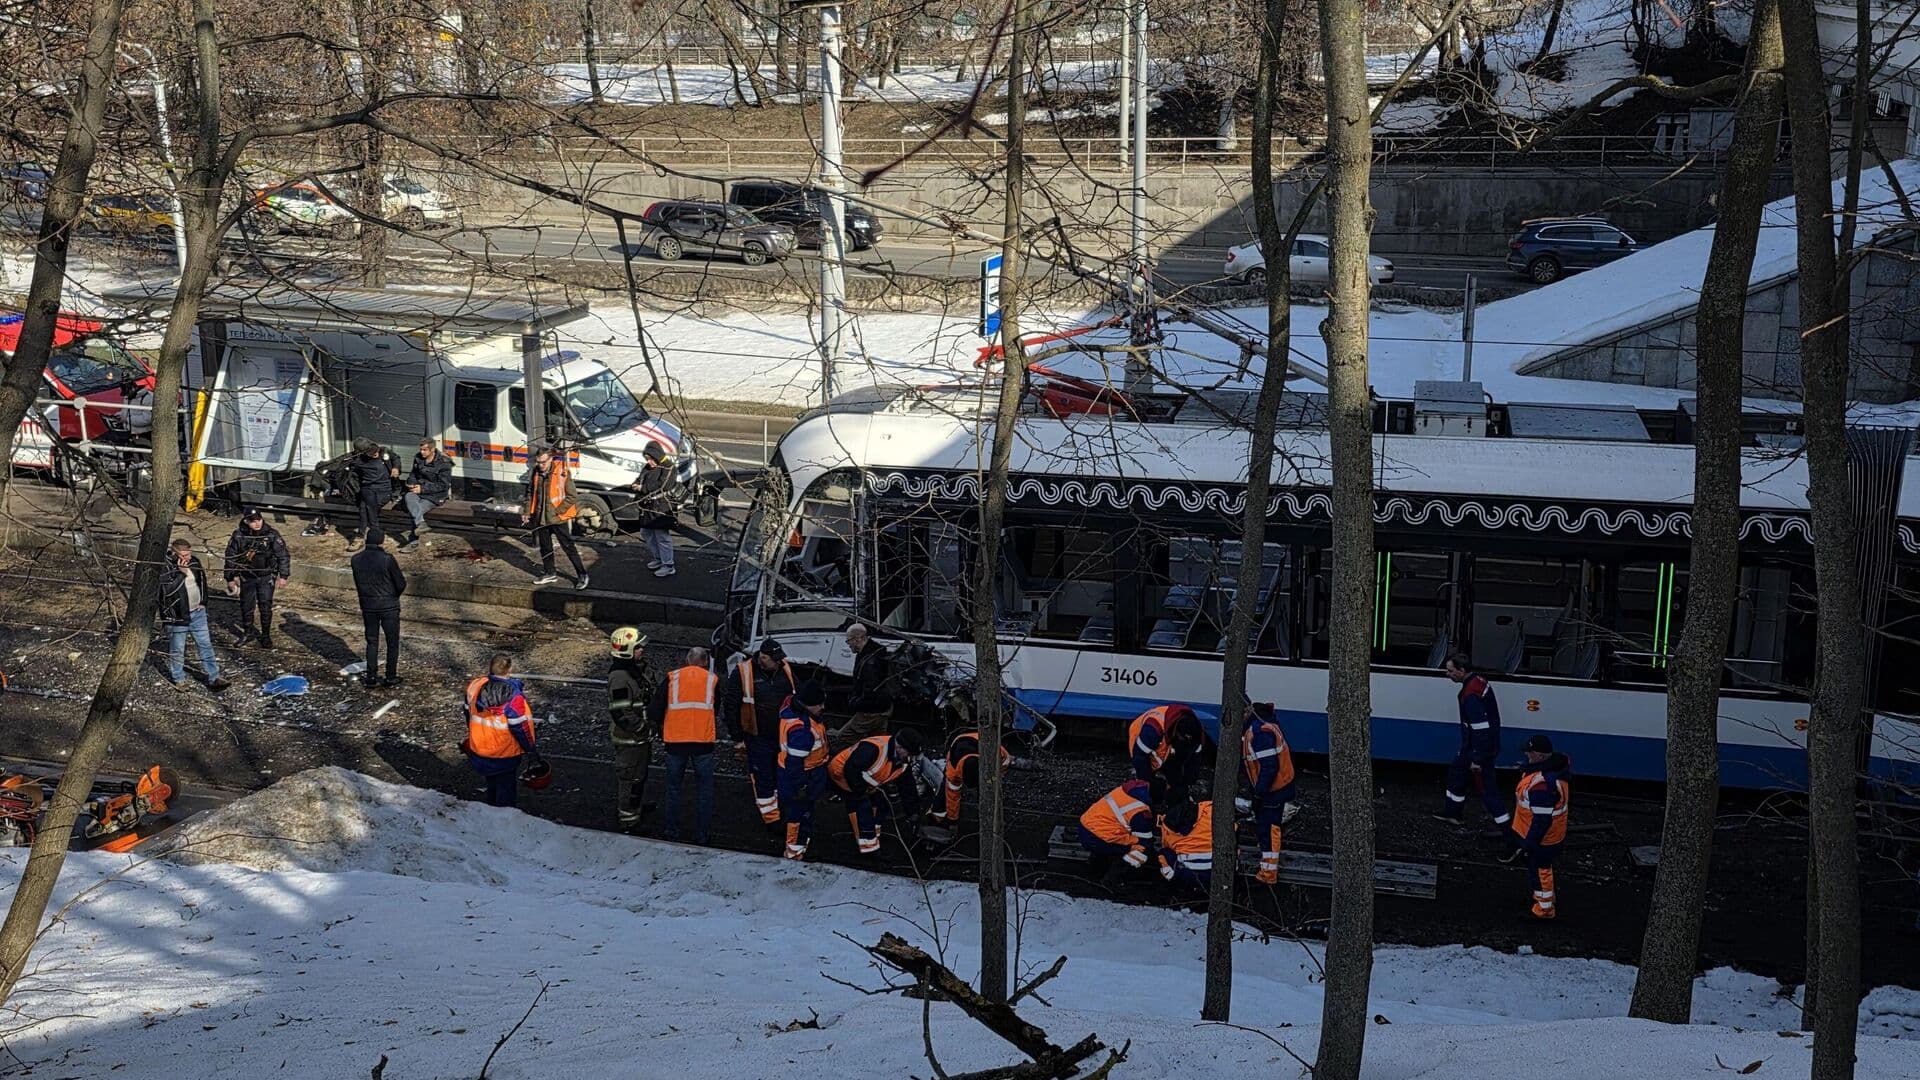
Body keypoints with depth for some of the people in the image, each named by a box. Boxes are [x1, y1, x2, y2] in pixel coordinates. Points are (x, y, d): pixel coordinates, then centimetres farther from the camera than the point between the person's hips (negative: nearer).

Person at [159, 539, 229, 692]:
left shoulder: (195, 562, 1)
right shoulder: (166, 567, -18)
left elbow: (203, 581, 17)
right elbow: (167, 590, -29)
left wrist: (203, 602, 11)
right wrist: (182, 573, -30)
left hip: (197, 612, 5)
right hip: (177, 616, -5)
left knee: (205, 645, 9)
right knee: (176, 650, 7)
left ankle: (213, 678, 15)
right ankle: (178, 679, 24)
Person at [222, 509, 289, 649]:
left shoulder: (271, 534, -13)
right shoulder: (238, 536, -10)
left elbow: (283, 555, -5)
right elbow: (230, 557, 1)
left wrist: (283, 576, -7)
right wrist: (230, 579, 3)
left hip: (266, 577, -2)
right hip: (247, 578, 2)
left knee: (265, 607, -2)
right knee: (246, 606, 11)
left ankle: (266, 635, 14)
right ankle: (247, 632, 32)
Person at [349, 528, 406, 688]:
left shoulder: (356, 560, -4)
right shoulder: (388, 559, -19)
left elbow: (358, 585, 5)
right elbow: (401, 584, -12)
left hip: (368, 606, 4)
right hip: (389, 606, -4)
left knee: (372, 641, 16)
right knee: (392, 642, 10)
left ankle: (371, 676, 17)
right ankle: (391, 677, 14)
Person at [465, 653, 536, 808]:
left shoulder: (475, 686, -9)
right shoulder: (513, 695, -27)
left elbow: (469, 714, 6)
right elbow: (519, 725, -22)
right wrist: (530, 747, -5)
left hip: (479, 749, 6)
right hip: (505, 754, -6)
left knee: (492, 786, 26)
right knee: (506, 790, 14)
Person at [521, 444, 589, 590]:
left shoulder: (563, 473, -16)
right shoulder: (536, 472, 2)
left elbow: (571, 497, -13)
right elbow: (531, 493, 14)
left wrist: (556, 512, -19)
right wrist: (528, 512, 6)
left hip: (559, 518, -6)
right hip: (541, 518, 6)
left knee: (568, 547, -2)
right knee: (545, 547, 16)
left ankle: (582, 575, 6)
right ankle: (550, 574, 30)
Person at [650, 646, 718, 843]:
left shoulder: (671, 678, 4)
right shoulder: (712, 680, 6)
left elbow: (657, 709, 3)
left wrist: (661, 734, 16)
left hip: (675, 740, 0)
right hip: (703, 740, 0)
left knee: (673, 786, 13)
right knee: (703, 788, 9)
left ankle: (672, 832, 17)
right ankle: (701, 835, 10)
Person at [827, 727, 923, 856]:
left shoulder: (903, 760, -7)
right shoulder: (873, 748, -36)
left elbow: (908, 787, 3)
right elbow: (851, 769, -39)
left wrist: (912, 813, 4)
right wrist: (861, 791, -28)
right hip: (841, 773, -9)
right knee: (862, 805, -20)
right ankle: (868, 847, -16)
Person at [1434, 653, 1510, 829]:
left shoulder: (1471, 695, -29)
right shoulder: (1479, 681, 2)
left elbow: (1480, 728, -30)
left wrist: (1477, 759, -25)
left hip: (1481, 748, -10)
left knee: (1485, 786, -3)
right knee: (1457, 771, 24)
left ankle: (1506, 826, 2)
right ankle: (1453, 813, 40)